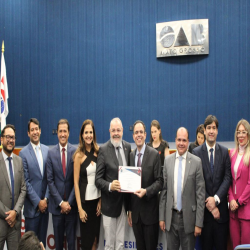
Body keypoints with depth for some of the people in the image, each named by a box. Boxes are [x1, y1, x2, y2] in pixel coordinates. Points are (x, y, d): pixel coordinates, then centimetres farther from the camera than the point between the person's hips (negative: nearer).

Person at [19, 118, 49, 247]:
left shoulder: (47, 150, 6)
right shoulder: (23, 153, -7)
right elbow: (25, 181, -9)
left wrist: (46, 199, -2)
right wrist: (38, 202, -10)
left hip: (45, 203, 4)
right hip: (32, 206, -4)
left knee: (42, 239, 14)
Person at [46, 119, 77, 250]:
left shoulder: (75, 151, -5)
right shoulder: (51, 153, 0)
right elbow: (50, 180, -2)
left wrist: (69, 202, -8)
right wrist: (61, 202, -8)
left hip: (71, 204, -1)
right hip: (56, 204, 1)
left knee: (71, 238, 9)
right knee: (58, 238, 13)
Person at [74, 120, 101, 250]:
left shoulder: (98, 152, 3)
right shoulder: (79, 155, -7)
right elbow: (76, 182, -7)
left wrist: (101, 201, 1)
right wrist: (80, 208, -9)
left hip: (98, 199, 4)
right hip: (85, 200, -4)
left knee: (95, 236, 11)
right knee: (86, 239, 5)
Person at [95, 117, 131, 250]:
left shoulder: (128, 147, 4)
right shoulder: (103, 149, -9)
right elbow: (98, 179, -11)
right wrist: (110, 186, -28)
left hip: (124, 202, 4)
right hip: (109, 203, -4)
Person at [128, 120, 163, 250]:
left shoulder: (154, 154, -7)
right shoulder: (131, 155, 5)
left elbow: (159, 181, -8)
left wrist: (146, 191, -25)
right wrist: (129, 210, 9)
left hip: (150, 211, -4)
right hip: (135, 211, 4)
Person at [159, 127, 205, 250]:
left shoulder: (196, 161, -7)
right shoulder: (168, 160, 3)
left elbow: (200, 193, -6)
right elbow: (164, 190, 6)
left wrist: (199, 223, -7)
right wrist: (161, 217, 5)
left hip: (188, 217, -2)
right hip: (170, 216, 3)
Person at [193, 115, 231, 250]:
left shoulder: (224, 152, 3)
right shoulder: (196, 152, -3)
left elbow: (227, 178, -2)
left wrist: (216, 199, -13)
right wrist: (208, 202, -10)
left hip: (220, 206, 1)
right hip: (204, 207, -1)